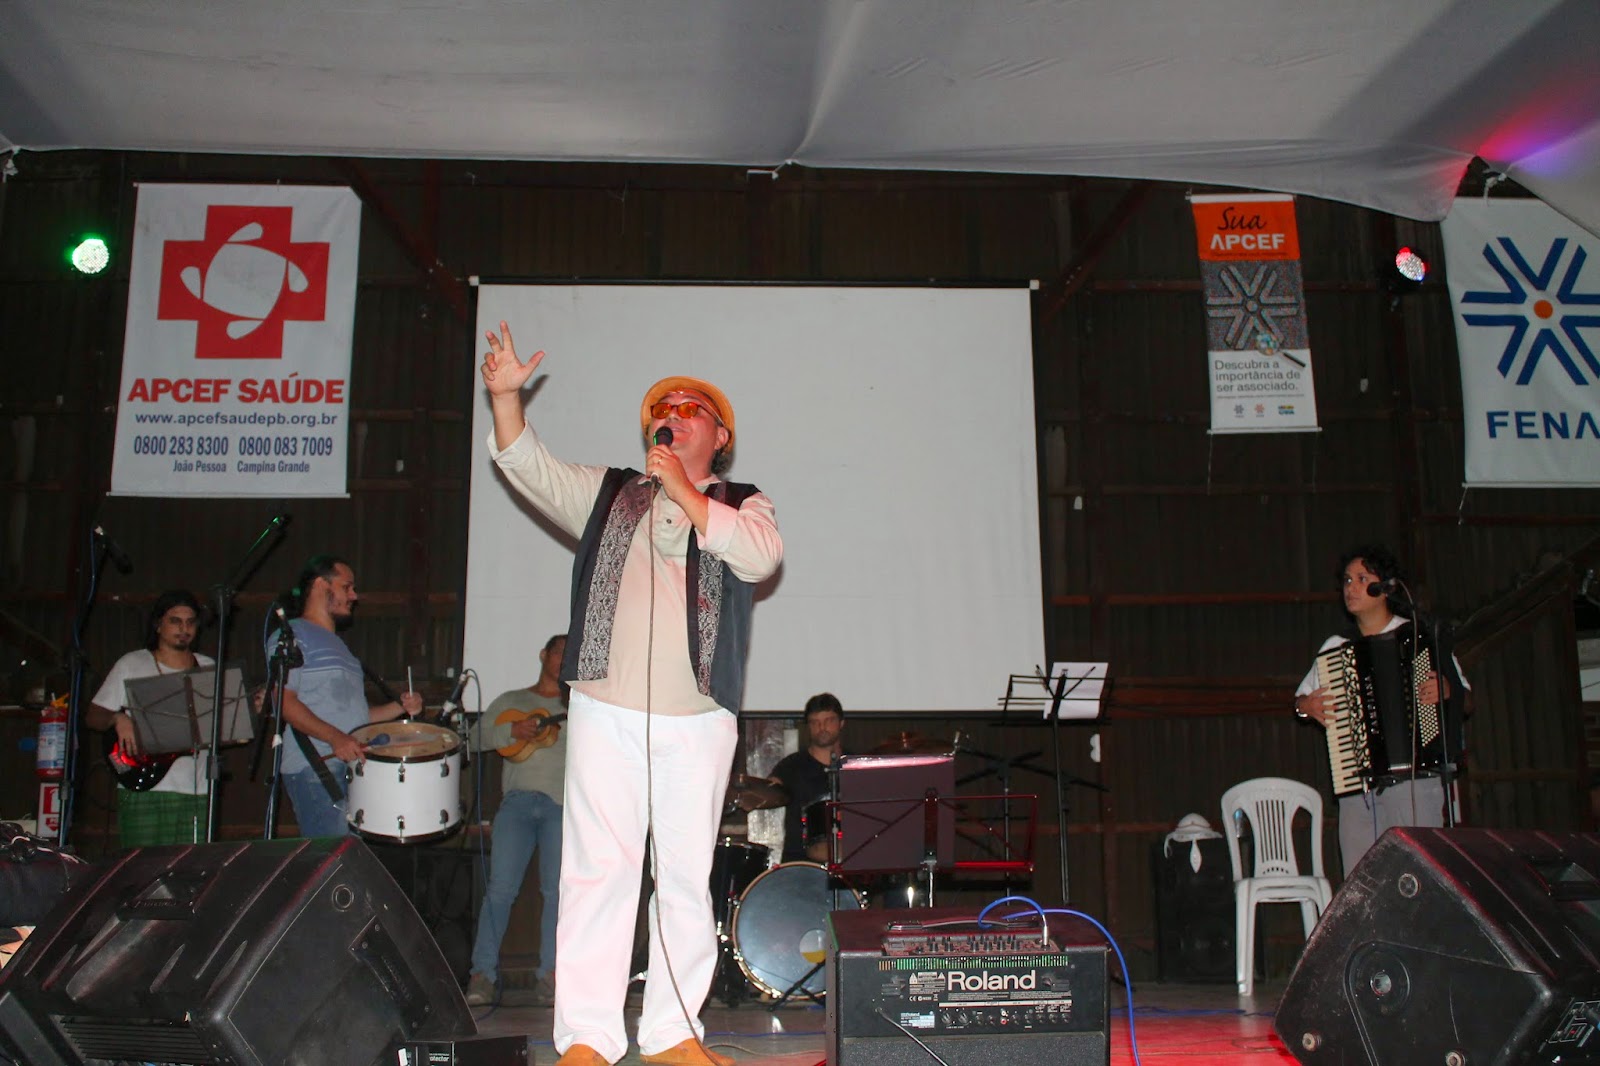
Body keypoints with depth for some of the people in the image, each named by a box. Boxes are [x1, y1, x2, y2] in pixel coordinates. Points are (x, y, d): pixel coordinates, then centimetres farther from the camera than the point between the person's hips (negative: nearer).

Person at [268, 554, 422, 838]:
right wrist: (335, 738, -25)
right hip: (314, 768, -8)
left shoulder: (337, 645, 27)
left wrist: (400, 707, 11)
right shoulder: (291, 636, -1)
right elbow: (284, 701, -14)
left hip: (354, 767, 9)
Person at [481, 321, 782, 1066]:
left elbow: (761, 557, -8)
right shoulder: (609, 494, 18)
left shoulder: (742, 505, 13)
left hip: (698, 721, 0)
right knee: (599, 869, -4)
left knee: (686, 876, 4)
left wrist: (685, 493, -9)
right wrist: (505, 395, -7)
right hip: (607, 711, 0)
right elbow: (527, 465, 8)